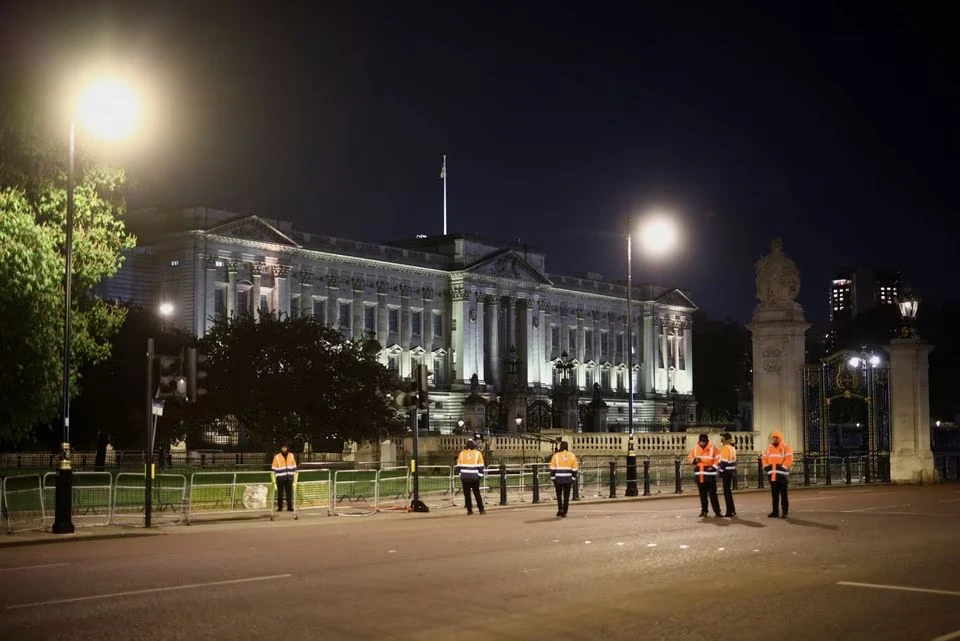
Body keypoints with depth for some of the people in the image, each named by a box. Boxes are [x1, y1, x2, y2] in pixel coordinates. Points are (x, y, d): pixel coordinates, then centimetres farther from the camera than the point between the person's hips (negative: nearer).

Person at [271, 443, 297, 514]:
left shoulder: (291, 456, 8)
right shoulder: (277, 457, -1)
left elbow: (294, 467, 13)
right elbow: (274, 469, -1)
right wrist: (274, 478, -5)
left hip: (289, 478, 2)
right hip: (280, 478, -2)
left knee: (289, 493, 0)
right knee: (280, 493, 1)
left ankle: (289, 507, 5)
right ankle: (280, 507, 8)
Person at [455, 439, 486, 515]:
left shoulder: (462, 453, 4)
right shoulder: (477, 453, 0)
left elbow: (458, 466, 6)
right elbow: (480, 467, -1)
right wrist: (480, 476, 7)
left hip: (464, 477, 1)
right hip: (474, 477, -1)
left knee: (467, 494, 7)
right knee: (477, 494, 8)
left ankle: (469, 510, 5)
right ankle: (481, 510, 8)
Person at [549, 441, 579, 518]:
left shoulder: (556, 455, -2)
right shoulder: (572, 456, 4)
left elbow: (552, 468, -3)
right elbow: (575, 469, 3)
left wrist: (553, 479, 4)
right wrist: (573, 479, 9)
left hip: (558, 479, -1)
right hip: (568, 479, 1)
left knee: (559, 495, 15)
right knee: (566, 496, 7)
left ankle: (560, 509, 2)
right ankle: (564, 513, 6)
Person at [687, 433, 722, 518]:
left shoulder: (712, 448, -3)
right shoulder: (695, 448, 8)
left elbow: (718, 458, -2)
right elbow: (689, 458, 14)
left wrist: (713, 467, -13)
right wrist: (694, 460, -7)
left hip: (710, 474, -4)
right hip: (699, 474, 4)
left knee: (712, 493, -7)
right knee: (702, 494, 11)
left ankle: (717, 511, -5)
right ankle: (704, 510, 20)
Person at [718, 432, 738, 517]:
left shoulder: (725, 448, -14)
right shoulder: (732, 448, 14)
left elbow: (723, 462, -18)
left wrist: (721, 472, -15)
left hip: (726, 471, -9)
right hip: (732, 471, 9)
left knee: (727, 492, -4)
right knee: (729, 491, 17)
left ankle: (729, 511, -3)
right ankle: (732, 510, 23)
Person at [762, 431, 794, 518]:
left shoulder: (786, 448, -4)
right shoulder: (769, 448, 15)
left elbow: (789, 459, -13)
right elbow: (764, 458, 20)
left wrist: (783, 467, -17)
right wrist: (766, 466, 6)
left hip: (782, 475, -6)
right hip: (772, 475, 6)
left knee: (783, 495, -3)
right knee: (774, 495, 10)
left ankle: (785, 511, 1)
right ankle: (775, 511, 16)